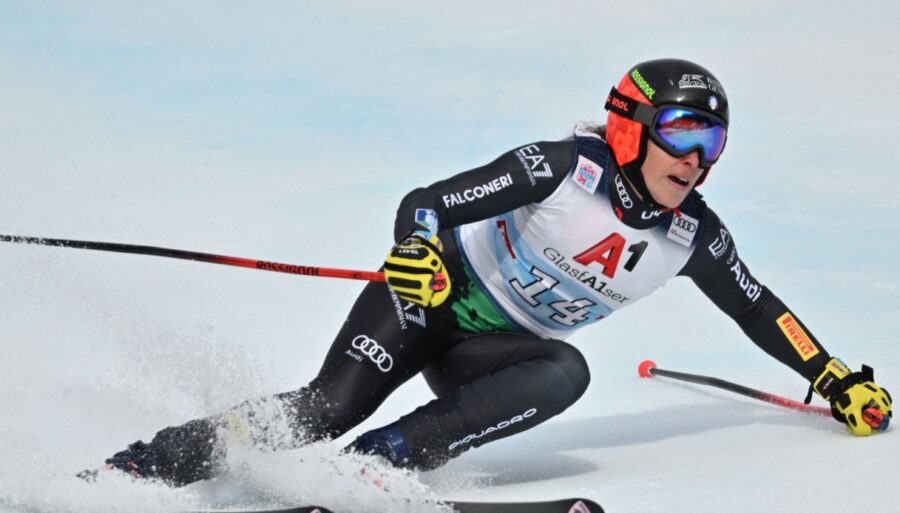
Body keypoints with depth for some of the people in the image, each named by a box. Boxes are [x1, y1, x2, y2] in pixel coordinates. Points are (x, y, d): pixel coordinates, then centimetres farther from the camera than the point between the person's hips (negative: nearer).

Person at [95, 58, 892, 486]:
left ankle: (382, 459, -33)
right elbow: (426, 203, -20)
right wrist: (415, 250, -41)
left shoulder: (693, 236, -2)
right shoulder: (565, 168, -18)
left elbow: (757, 308, 15)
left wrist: (834, 378, 13)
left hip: (488, 354, 5)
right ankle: (141, 465, -17)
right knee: (326, 409, -25)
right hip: (428, 300, -5)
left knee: (566, 372, -29)